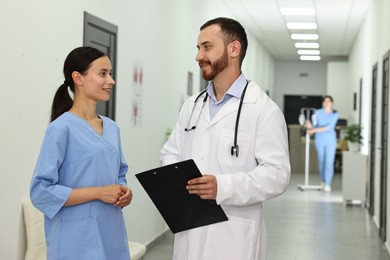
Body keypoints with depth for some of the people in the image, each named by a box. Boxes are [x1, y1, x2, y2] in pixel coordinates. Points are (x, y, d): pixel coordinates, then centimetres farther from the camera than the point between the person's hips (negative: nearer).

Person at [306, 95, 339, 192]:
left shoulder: (335, 114, -6)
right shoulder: (318, 112, -1)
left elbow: (329, 127, -19)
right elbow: (315, 125, -1)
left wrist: (314, 130, -25)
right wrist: (310, 127, -25)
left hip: (330, 141, -1)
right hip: (320, 140, 2)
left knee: (329, 162, -9)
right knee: (321, 161, 10)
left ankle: (328, 185, -11)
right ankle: (323, 181, 28)